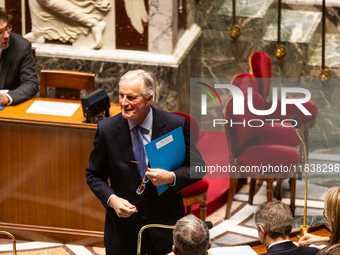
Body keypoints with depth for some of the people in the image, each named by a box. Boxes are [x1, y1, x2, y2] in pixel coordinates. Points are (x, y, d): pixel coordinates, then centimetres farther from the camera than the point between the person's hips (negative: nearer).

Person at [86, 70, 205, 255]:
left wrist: (171, 177, -22)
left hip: (165, 225, 0)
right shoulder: (106, 129, -8)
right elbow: (94, 175, 2)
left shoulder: (175, 125, -10)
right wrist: (112, 200, -17)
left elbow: (197, 166, -3)